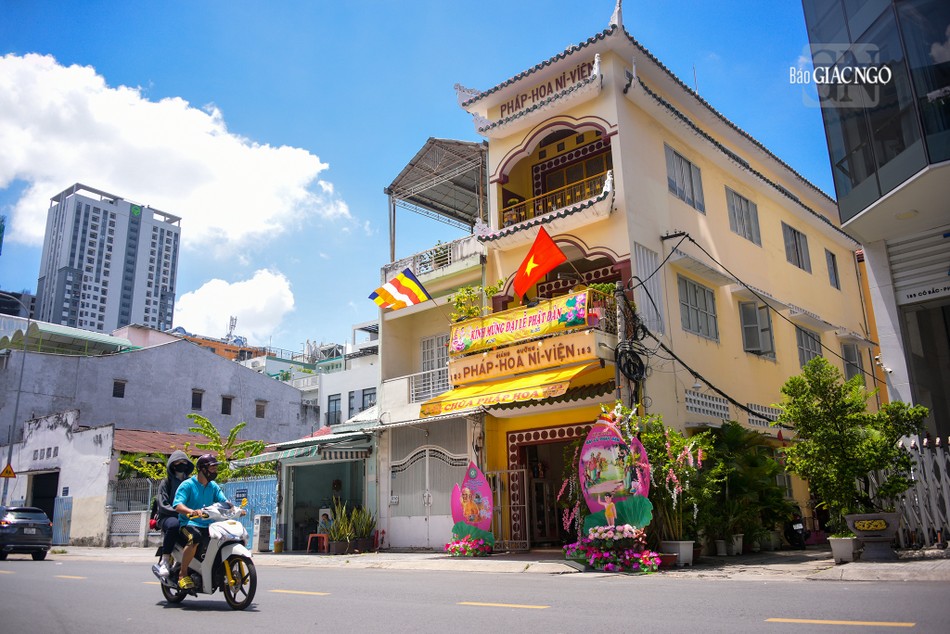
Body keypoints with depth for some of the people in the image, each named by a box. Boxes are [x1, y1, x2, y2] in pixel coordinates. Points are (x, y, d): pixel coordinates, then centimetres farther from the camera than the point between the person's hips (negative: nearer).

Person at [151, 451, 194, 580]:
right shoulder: (166, 483, 9)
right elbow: (163, 505, -4)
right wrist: (179, 511, -21)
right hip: (167, 517, -3)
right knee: (173, 525, -41)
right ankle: (164, 562, -34)